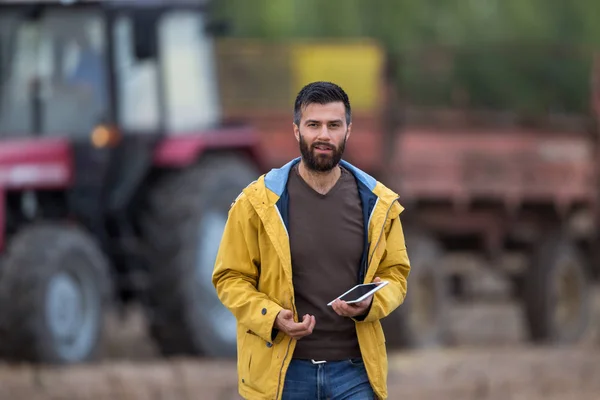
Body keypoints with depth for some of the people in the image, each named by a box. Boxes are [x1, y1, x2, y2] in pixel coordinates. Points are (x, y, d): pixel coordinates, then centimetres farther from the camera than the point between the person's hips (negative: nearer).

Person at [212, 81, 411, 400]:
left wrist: (370, 305, -11)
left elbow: (394, 275, 11)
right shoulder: (258, 202, -3)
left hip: (355, 371, 1)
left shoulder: (378, 203, 4)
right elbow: (230, 278, 1)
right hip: (282, 371, -1)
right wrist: (272, 318, -16)